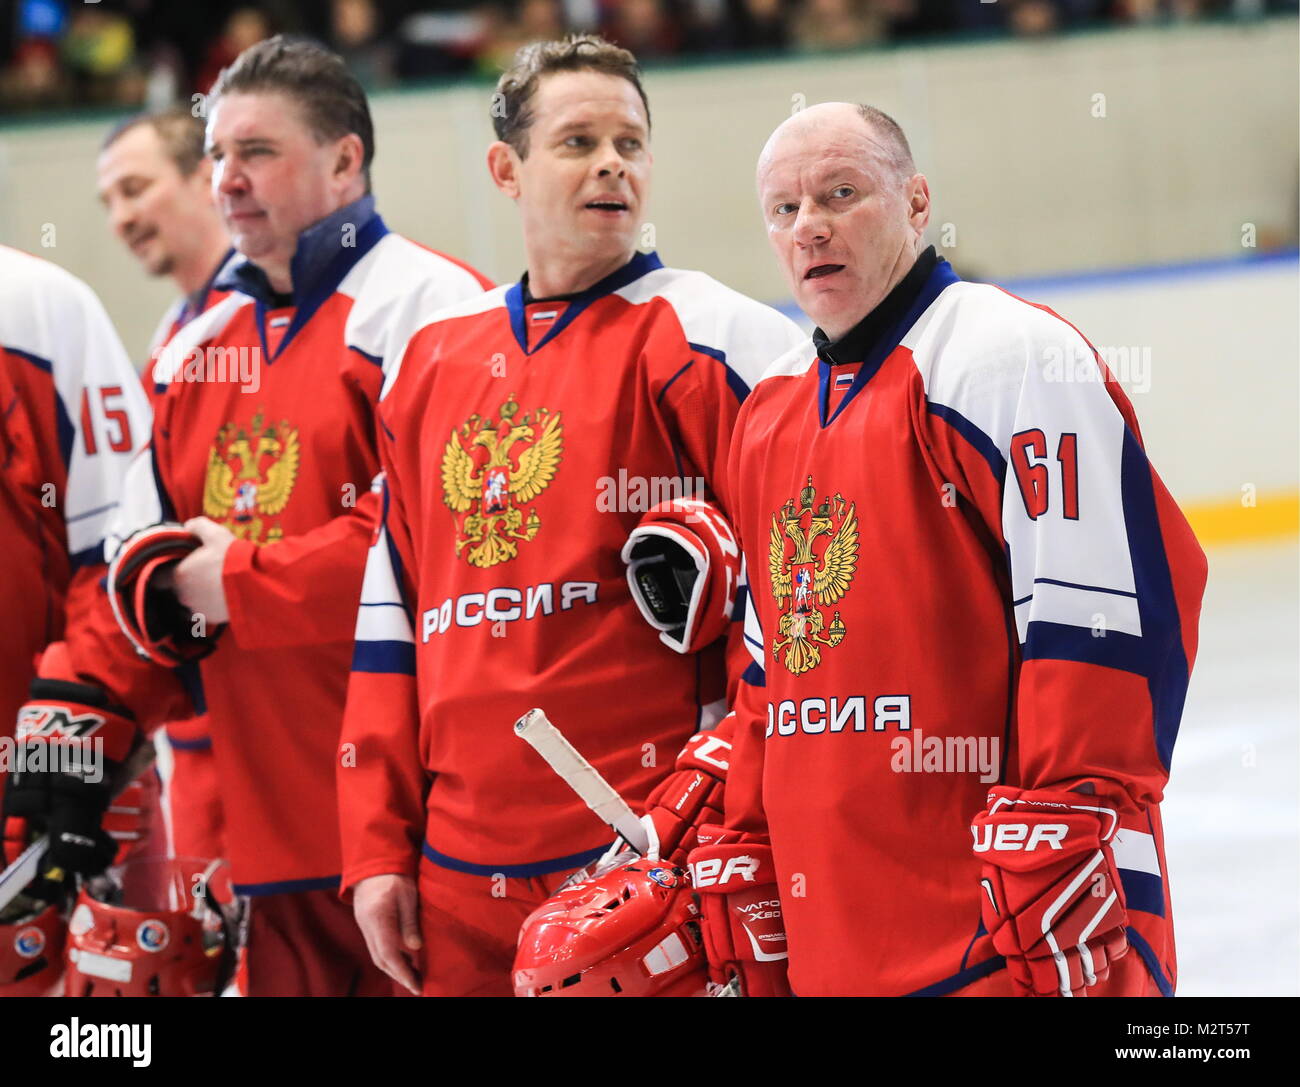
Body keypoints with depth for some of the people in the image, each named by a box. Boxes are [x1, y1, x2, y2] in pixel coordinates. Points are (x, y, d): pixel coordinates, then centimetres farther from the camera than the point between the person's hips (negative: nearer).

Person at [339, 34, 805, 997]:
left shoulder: (709, 339, -2)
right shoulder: (433, 361, 15)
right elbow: (393, 619, 17)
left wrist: (718, 791, -14)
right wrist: (380, 853, 12)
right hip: (460, 876, 5)